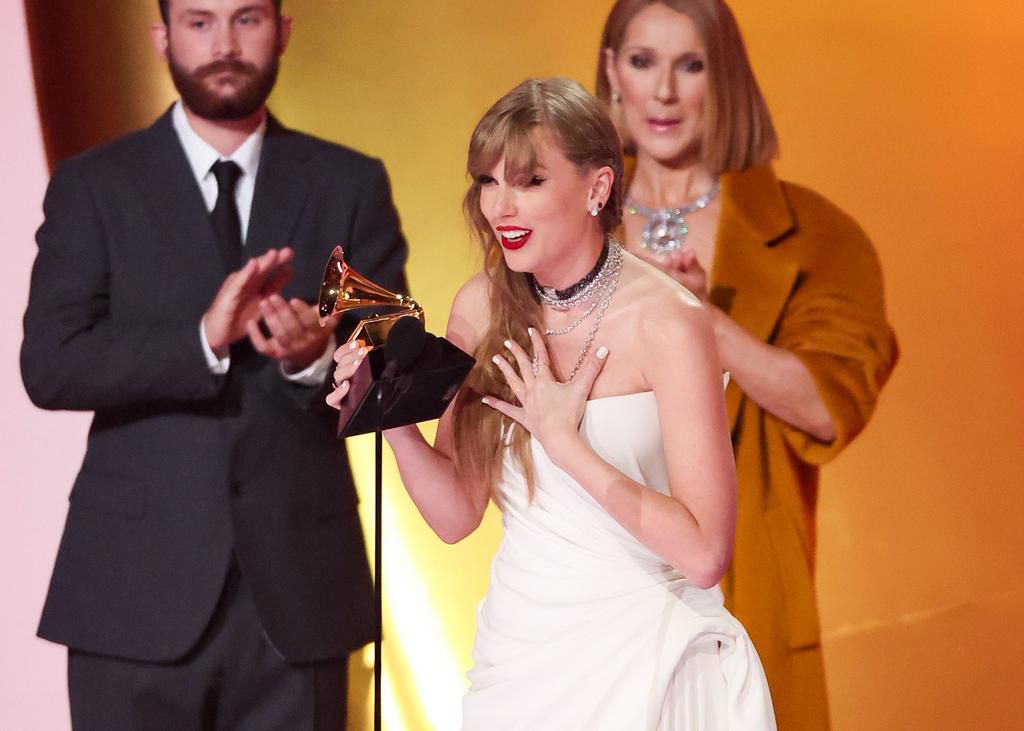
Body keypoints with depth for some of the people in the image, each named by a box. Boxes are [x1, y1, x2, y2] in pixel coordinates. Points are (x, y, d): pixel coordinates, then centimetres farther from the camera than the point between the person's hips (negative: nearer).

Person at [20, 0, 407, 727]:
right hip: (137, 590, -1)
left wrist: (319, 356, -21)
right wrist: (204, 338, -21)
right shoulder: (92, 185, 3)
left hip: (296, 587, 1)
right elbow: (50, 366, -8)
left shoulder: (351, 185, 6)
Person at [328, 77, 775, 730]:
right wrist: (394, 419, -16)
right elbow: (457, 516, 0)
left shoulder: (669, 322, -18)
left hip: (645, 648, -4)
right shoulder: (481, 308, -4)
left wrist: (566, 442, -23)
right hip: (521, 644, 4)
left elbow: (704, 553, -22)